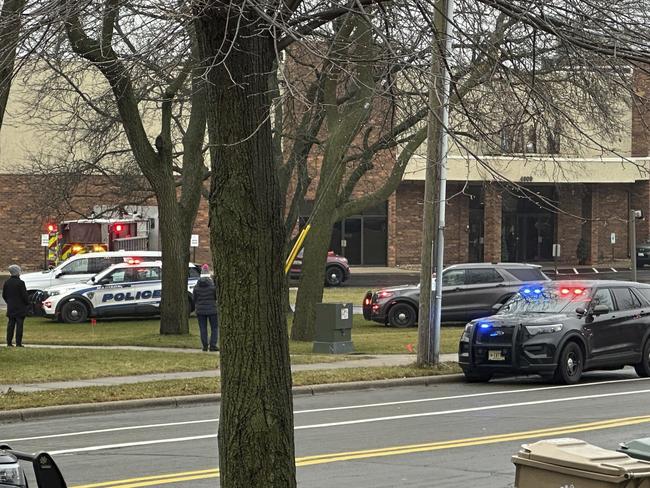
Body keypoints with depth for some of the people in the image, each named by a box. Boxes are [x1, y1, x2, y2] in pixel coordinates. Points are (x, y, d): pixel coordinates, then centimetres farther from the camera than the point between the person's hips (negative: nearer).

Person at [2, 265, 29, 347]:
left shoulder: (7, 283, 4)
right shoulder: (20, 283, -15)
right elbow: (24, 295, -14)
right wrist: (27, 303, 2)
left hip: (10, 308, 5)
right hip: (20, 308, -5)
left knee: (10, 325, 9)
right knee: (19, 325, -2)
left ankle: (9, 342, 8)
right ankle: (18, 343, -4)